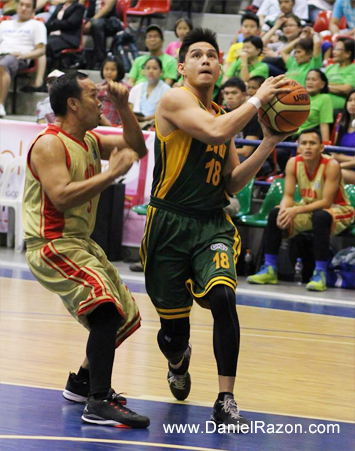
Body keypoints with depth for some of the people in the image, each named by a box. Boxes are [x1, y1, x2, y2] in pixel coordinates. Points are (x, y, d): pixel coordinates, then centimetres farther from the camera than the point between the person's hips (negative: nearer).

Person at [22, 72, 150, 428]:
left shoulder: (90, 141, 11)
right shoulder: (49, 145, -16)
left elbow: (137, 148, 19)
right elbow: (62, 198, -28)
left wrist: (123, 106, 5)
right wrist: (112, 173, -24)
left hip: (80, 243, 10)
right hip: (51, 246, -10)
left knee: (125, 317, 18)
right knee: (108, 310, -28)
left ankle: (81, 383, 35)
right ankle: (98, 404, -31)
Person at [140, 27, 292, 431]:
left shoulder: (222, 114, 15)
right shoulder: (175, 100, -6)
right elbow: (215, 132, -25)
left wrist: (269, 143, 7)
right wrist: (258, 99, -15)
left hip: (213, 225, 4)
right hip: (170, 226, -4)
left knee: (222, 296, -24)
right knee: (173, 323, 4)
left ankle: (226, 402, -19)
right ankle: (178, 361, 44)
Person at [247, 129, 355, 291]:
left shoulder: (331, 165, -26)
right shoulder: (293, 163, -11)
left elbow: (326, 202, -29)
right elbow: (288, 196, -9)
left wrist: (297, 210, -38)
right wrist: (284, 210, -33)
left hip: (338, 210, -6)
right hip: (308, 208, 6)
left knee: (320, 217, -38)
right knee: (275, 214, -14)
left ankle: (320, 274, -34)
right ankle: (269, 270, -8)